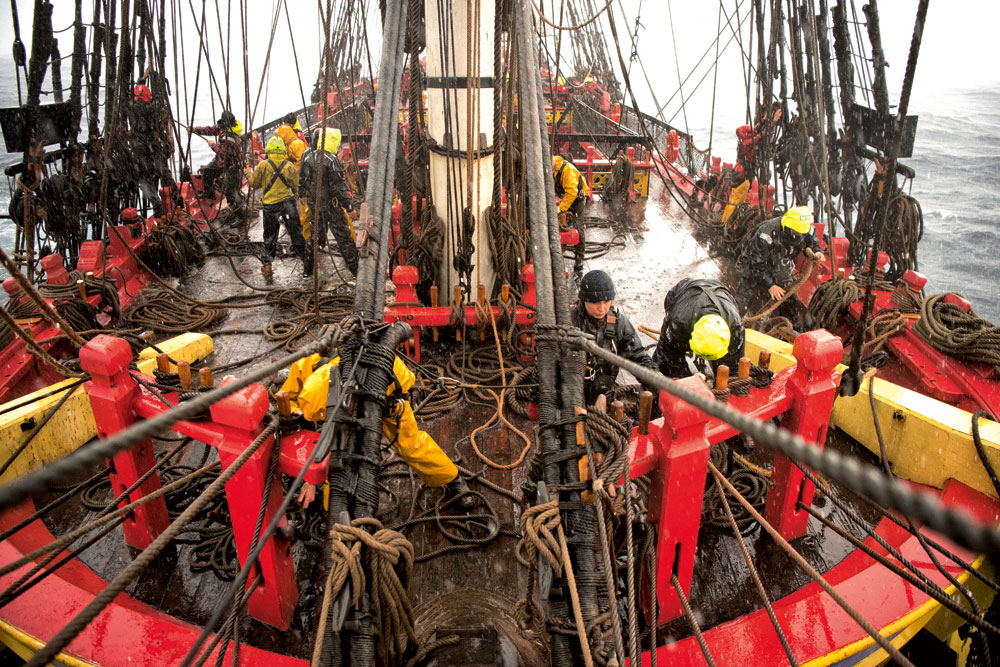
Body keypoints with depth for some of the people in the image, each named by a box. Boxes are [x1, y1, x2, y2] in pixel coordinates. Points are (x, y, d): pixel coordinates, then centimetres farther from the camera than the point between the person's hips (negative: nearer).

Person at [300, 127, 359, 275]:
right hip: (330, 204, -6)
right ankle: (355, 268, 5)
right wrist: (348, 203, -13)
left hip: (313, 202, 7)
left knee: (317, 231, 24)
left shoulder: (307, 155, 1)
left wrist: (302, 194, 26)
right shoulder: (332, 160, -22)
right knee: (343, 236, 0)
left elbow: (302, 179, 12)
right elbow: (338, 186, -21)